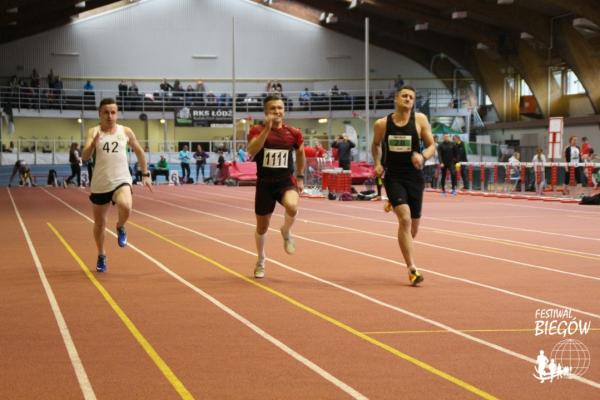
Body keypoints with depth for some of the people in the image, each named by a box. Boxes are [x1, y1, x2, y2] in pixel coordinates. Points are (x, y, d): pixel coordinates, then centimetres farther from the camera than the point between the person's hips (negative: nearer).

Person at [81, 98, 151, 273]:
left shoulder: (125, 132, 1)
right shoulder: (93, 132, -3)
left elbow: (139, 151, 17)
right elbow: (85, 157, -16)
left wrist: (145, 174, 17)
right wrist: (94, 142, -34)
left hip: (121, 180, -1)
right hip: (100, 184, 1)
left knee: (125, 207, -33)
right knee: (99, 223, 12)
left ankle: (120, 227, 2)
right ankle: (101, 256, 36)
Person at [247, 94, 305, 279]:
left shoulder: (293, 133, 0)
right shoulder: (257, 130, -7)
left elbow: (300, 153, 19)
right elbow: (252, 151, -26)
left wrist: (300, 177, 17)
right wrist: (267, 129, -31)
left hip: (286, 181, 0)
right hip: (264, 183, 0)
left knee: (292, 206, -34)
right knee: (262, 227, 11)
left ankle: (286, 232, 1)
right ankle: (261, 261, 37)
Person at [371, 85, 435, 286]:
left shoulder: (420, 120, -2)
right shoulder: (382, 124, 0)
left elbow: (431, 146, 1)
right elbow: (376, 145, 18)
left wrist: (423, 157, -21)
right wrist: (377, 163, 1)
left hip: (414, 177, 2)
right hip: (393, 177, -2)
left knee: (413, 227, 10)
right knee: (404, 219, -21)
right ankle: (412, 269, -17)